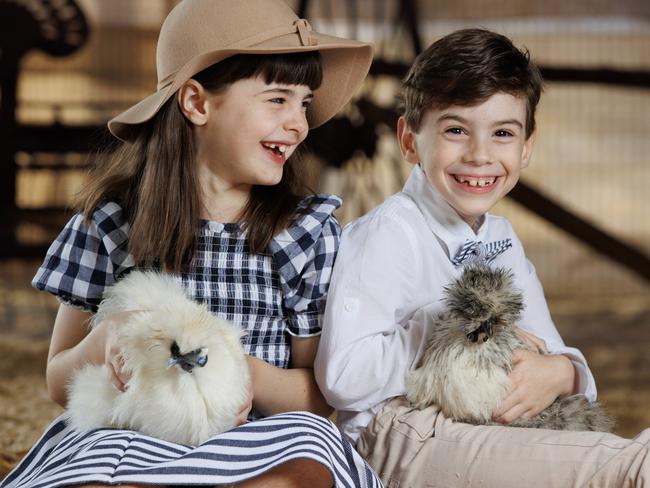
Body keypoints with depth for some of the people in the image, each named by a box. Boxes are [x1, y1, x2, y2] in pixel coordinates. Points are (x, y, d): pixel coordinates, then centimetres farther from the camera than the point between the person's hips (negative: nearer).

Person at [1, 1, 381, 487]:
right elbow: (60, 384, 8)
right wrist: (106, 338, -15)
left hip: (259, 448, 4)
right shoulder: (112, 221, 3)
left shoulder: (309, 230, 3)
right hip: (132, 438, -3)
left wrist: (246, 373, -17)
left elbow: (323, 397, 4)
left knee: (305, 444, -35)